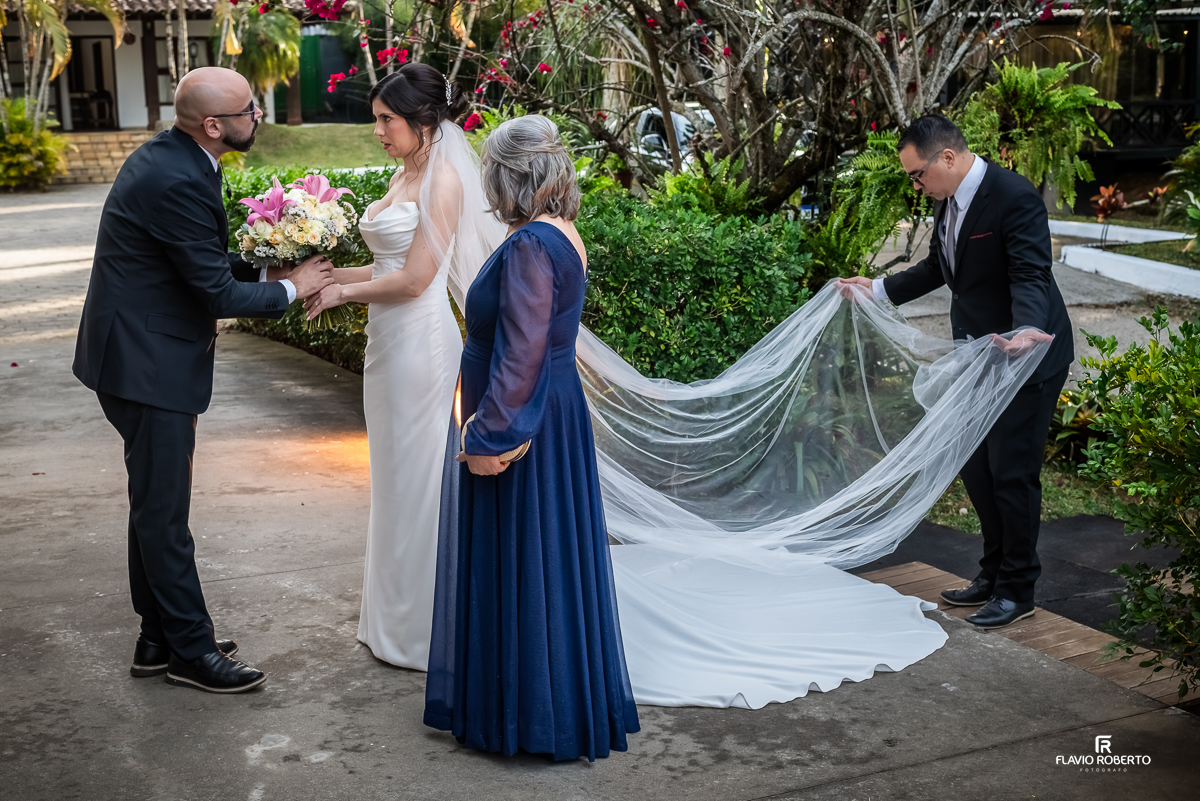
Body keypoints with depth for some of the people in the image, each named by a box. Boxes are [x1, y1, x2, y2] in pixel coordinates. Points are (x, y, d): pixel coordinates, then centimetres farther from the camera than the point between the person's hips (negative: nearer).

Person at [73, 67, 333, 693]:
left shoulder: (165, 158, 8)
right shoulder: (179, 182, -24)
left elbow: (201, 261, 17)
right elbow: (218, 292, -20)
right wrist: (291, 288, -6)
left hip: (141, 353, 11)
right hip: (147, 363, -11)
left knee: (155, 504, 17)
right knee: (163, 511, 0)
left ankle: (159, 639, 28)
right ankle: (191, 651, 11)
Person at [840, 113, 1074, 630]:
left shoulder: (1014, 197, -22)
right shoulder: (947, 200, 5)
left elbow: (1030, 274, -31)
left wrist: (1027, 331, -48)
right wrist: (879, 289, 20)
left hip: (1028, 353, -9)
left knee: (1011, 471, -3)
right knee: (974, 466, 14)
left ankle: (1017, 590, 12)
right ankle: (994, 573, 29)